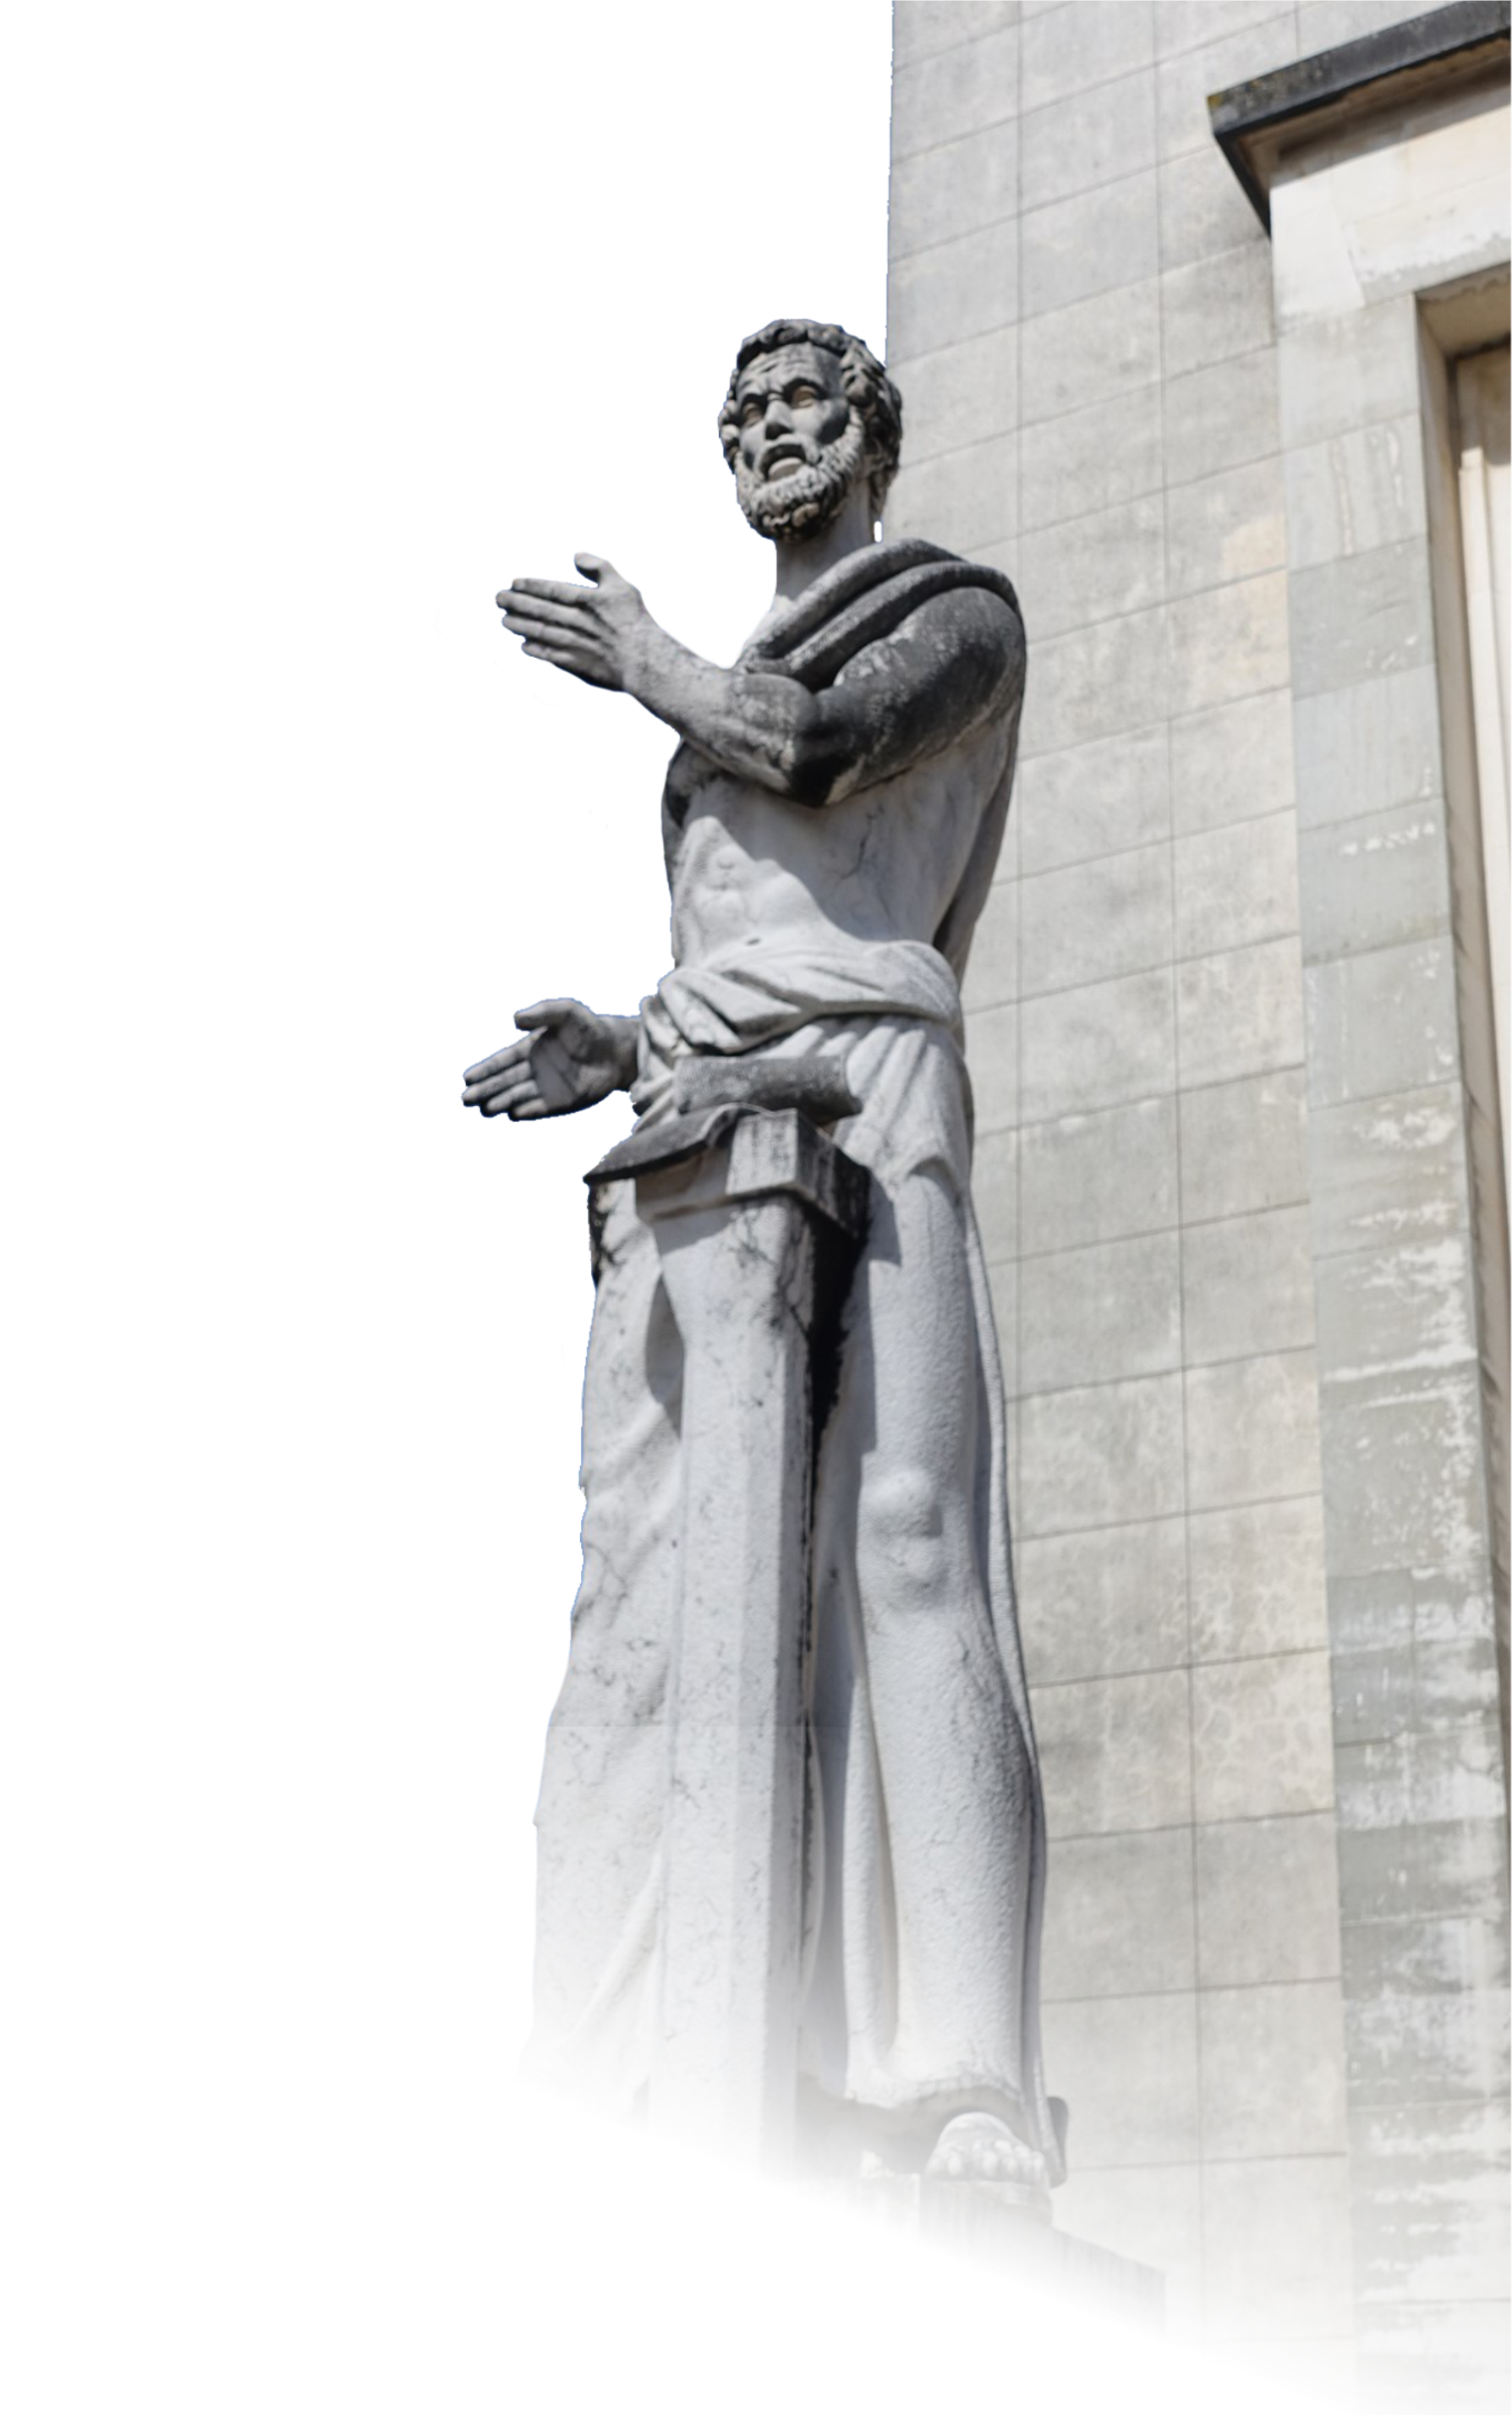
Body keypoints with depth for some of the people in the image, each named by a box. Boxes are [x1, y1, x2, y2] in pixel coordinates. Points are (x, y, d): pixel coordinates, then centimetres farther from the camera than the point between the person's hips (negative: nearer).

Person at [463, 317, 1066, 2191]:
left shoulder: (964, 614, 13)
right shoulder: (727, 695, 33)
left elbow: (824, 752, -7)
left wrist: (638, 659, 9)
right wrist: (621, 1049, 14)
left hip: (859, 1094, -6)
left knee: (900, 1536, -21)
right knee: (666, 1584, -8)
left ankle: (965, 2082, -26)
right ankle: (646, 2087, -15)